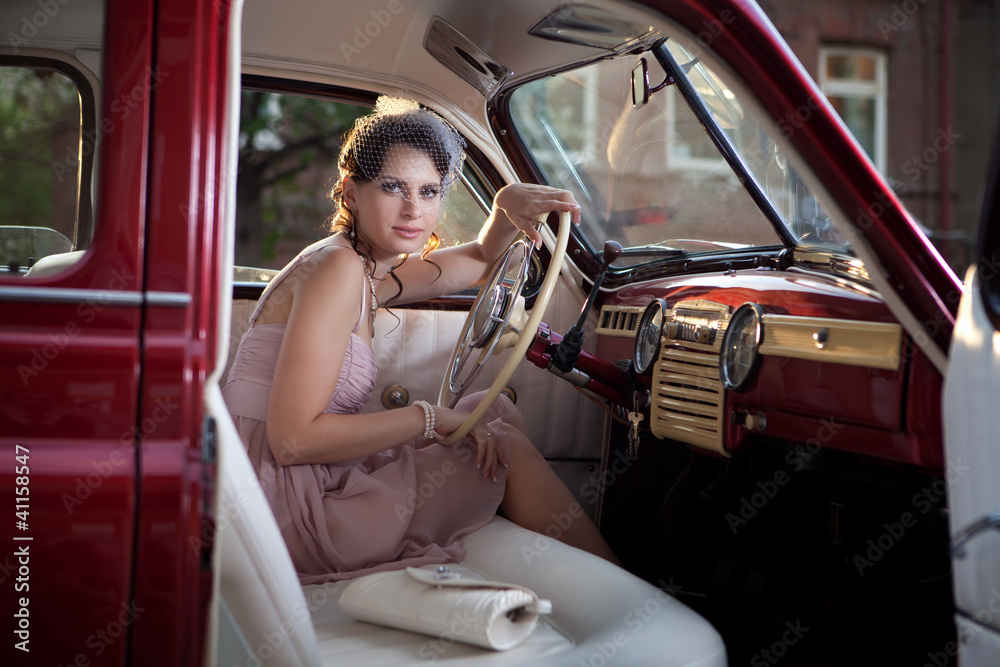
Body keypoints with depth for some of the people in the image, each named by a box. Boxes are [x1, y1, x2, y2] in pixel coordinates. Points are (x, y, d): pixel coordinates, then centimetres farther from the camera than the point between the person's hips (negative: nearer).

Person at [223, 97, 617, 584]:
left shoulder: (369, 273, 11)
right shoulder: (336, 268, -17)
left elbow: (479, 261, 29)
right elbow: (293, 439, -24)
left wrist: (507, 204, 7)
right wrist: (431, 417, -16)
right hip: (285, 501, -9)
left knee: (494, 411, 11)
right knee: (506, 449, -2)